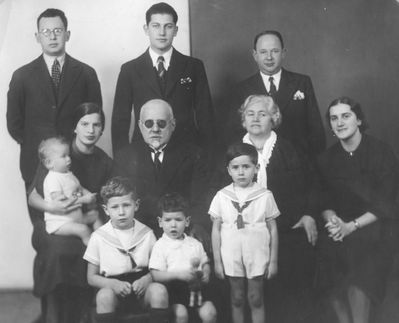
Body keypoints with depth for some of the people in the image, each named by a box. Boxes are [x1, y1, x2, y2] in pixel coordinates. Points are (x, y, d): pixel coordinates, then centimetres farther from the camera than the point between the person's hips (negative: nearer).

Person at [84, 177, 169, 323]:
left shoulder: (146, 233, 5)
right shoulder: (99, 237, 1)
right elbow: (91, 277, 3)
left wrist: (146, 279, -17)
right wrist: (113, 284, -16)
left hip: (141, 286, 1)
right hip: (113, 286, -1)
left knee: (159, 290, -31)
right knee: (104, 295, -35)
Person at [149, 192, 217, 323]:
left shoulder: (195, 244, 13)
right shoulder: (160, 246, 0)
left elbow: (205, 263, 20)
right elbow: (156, 275, -8)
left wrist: (206, 273, -4)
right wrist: (178, 274, -21)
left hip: (196, 287, 4)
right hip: (174, 289, -3)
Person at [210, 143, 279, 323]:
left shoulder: (265, 196, -4)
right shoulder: (222, 196, -2)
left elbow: (273, 230, 0)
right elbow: (216, 230, 2)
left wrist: (273, 260, 0)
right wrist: (217, 261, 0)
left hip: (257, 256, -1)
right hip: (231, 258, 1)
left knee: (256, 299, 7)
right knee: (237, 299, 12)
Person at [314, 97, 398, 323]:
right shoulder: (327, 159, 6)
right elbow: (324, 201, 10)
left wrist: (352, 226, -17)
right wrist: (332, 219, -13)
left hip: (371, 227, -3)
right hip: (339, 230, 3)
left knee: (358, 282, -26)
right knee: (332, 283, -18)